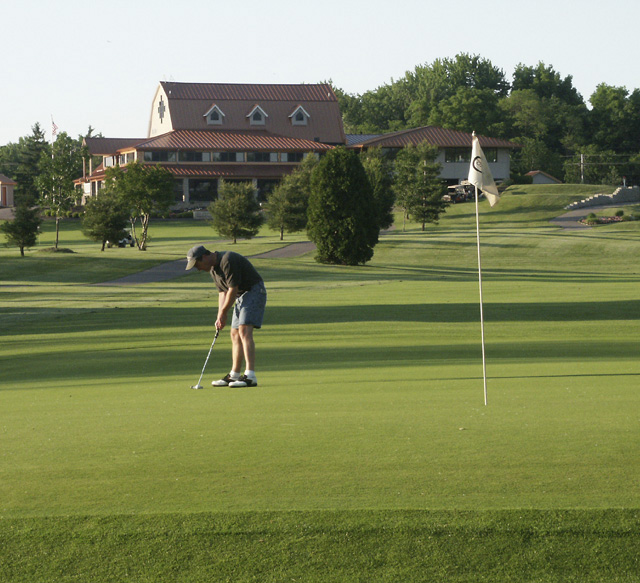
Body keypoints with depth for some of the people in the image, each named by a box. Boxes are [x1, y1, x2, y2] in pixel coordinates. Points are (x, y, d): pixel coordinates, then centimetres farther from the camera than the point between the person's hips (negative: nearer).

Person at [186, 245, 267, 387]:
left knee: (244, 331, -20)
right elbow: (223, 292, 13)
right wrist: (220, 317, 2)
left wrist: (223, 313, -10)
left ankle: (250, 376, -27)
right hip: (241, 296, 10)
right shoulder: (213, 268, 9)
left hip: (254, 292, -10)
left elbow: (233, 290, -20)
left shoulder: (228, 261, -23)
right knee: (235, 335, 10)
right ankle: (234, 376, 17)